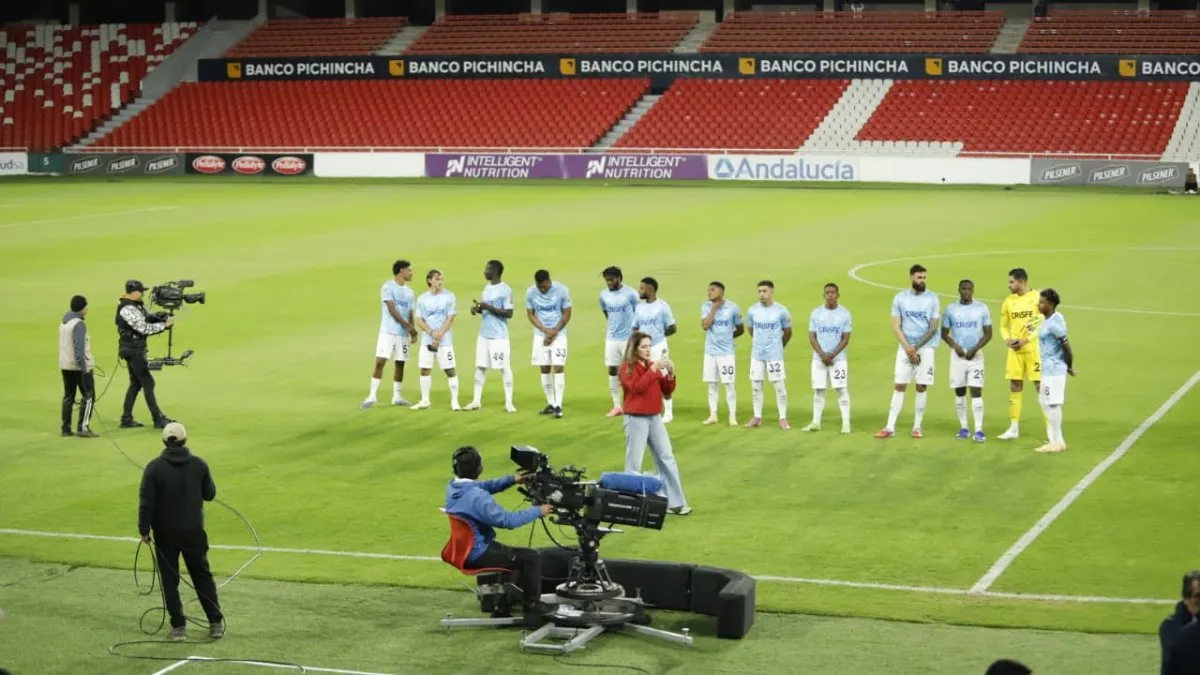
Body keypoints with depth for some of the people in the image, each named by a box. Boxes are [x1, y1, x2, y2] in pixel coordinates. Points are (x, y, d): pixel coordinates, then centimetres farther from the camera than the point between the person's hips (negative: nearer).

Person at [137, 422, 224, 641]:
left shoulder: (155, 468, -11)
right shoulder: (199, 465, -5)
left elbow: (146, 502, -13)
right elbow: (210, 494, 5)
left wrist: (144, 530, -5)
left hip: (165, 533, -2)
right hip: (194, 531, 2)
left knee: (169, 580, 8)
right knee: (202, 576, 14)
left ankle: (178, 626, 7)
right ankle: (216, 622, 14)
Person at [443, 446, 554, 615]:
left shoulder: (452, 486, -2)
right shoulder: (477, 497, -30)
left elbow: (484, 486, 13)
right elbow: (508, 520, -29)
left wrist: (512, 480, 5)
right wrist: (537, 511, -18)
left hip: (463, 549, 10)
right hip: (477, 555, -10)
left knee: (515, 552, 31)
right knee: (531, 557, -1)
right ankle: (532, 606, 13)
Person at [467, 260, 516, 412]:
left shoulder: (505, 290, -13)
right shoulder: (487, 288, 12)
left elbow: (508, 313, -17)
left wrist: (488, 307, -21)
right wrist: (477, 308, 0)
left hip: (499, 336, -8)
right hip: (483, 335, 8)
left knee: (504, 368, -2)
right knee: (480, 366, 8)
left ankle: (509, 402, 4)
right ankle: (477, 400, 13)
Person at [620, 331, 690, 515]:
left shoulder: (652, 365, 11)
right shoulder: (627, 367, -7)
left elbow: (667, 390, 11)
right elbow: (638, 387, -23)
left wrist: (670, 374, -5)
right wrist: (654, 369, -22)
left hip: (655, 418, 7)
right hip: (636, 419, -7)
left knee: (667, 459, 7)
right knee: (634, 464, -3)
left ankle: (675, 502, 11)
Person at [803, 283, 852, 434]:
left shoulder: (844, 313, -1)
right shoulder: (816, 313, 3)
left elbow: (845, 339, -3)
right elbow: (812, 337, 2)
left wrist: (832, 355, -13)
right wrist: (822, 355, -10)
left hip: (838, 359, -2)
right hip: (818, 358, 2)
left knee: (842, 389, -5)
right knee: (818, 390, 4)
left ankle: (846, 423, -2)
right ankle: (816, 422, 9)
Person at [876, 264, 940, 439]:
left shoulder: (932, 299, 0)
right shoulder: (900, 298, 3)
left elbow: (933, 328, -3)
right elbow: (896, 326, 1)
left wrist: (916, 347, -10)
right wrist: (907, 347, -11)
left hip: (925, 348, 0)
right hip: (905, 347, 1)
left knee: (921, 387, 1)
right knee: (899, 387, -1)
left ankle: (917, 427, 9)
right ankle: (890, 427, -2)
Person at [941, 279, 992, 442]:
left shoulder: (982, 309, 1)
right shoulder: (950, 309, 3)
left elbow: (988, 334, 1)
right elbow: (944, 333, 7)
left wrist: (975, 349, -13)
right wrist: (955, 346, -11)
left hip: (976, 355, -2)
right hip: (957, 354, 2)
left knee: (976, 391, -9)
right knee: (959, 392, 6)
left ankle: (979, 430, -11)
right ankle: (963, 427, 16)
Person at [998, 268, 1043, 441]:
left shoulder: (1038, 297, -8)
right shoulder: (1008, 301, 9)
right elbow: (1004, 326, 16)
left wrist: (1026, 340, -17)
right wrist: (1007, 339, -5)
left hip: (1034, 349, -5)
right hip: (1015, 350, 5)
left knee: (1040, 386, -3)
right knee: (1014, 387, 6)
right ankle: (1014, 428, 12)